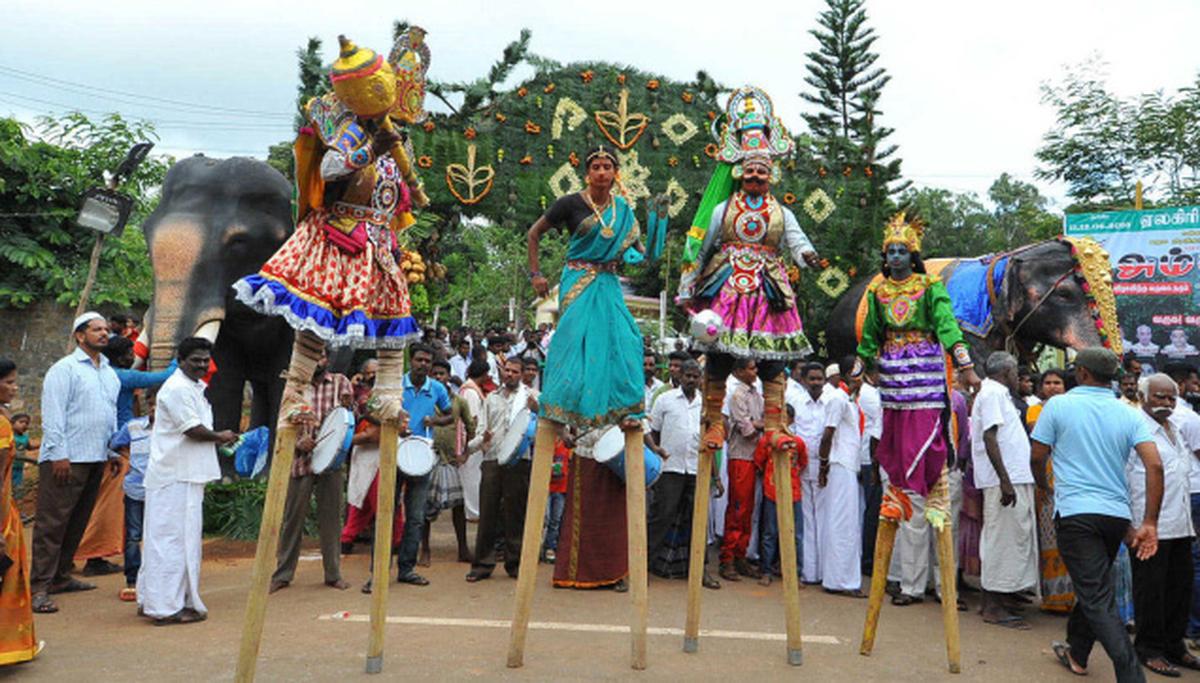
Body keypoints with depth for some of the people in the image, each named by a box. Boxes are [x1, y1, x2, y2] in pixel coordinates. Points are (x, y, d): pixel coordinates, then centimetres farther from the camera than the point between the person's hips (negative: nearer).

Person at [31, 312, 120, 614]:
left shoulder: (110, 373, 16)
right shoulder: (64, 369, -6)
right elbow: (53, 414, -12)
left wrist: (114, 451, 19)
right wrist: (59, 454, -17)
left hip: (96, 459, 7)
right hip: (66, 459, -7)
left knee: (77, 522, 13)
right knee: (52, 523, -5)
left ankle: (60, 577, 23)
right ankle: (39, 587, -1)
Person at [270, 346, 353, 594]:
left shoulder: (341, 382, 8)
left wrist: (346, 404, -16)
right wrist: (298, 441, -13)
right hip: (301, 460, 0)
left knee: (331, 518, 6)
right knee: (292, 518, 5)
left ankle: (333, 574, 15)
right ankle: (283, 574, 15)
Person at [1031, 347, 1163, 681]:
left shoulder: (1058, 405, -4)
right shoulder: (1129, 414, 5)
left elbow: (1037, 457, -1)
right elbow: (1155, 465, -6)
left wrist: (1045, 485, 21)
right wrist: (1150, 524, -5)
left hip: (1075, 512, -5)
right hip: (1116, 515, 5)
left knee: (1098, 599, -5)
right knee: (1093, 587, 23)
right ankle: (1076, 653, 38)